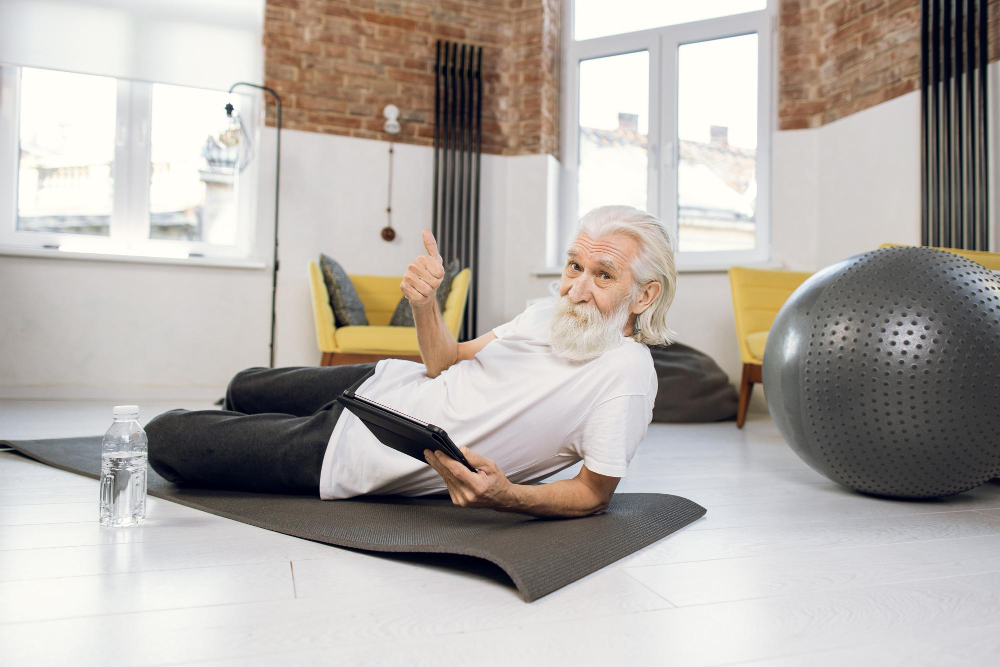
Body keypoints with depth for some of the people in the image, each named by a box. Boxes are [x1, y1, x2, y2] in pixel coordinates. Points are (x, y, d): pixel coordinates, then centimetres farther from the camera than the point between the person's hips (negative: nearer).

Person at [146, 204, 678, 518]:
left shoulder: (627, 375, -24)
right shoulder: (550, 313, -3)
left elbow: (594, 493, -19)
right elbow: (446, 362, 3)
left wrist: (503, 497, -37)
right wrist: (424, 303, -16)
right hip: (383, 384, 6)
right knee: (245, 388, 30)